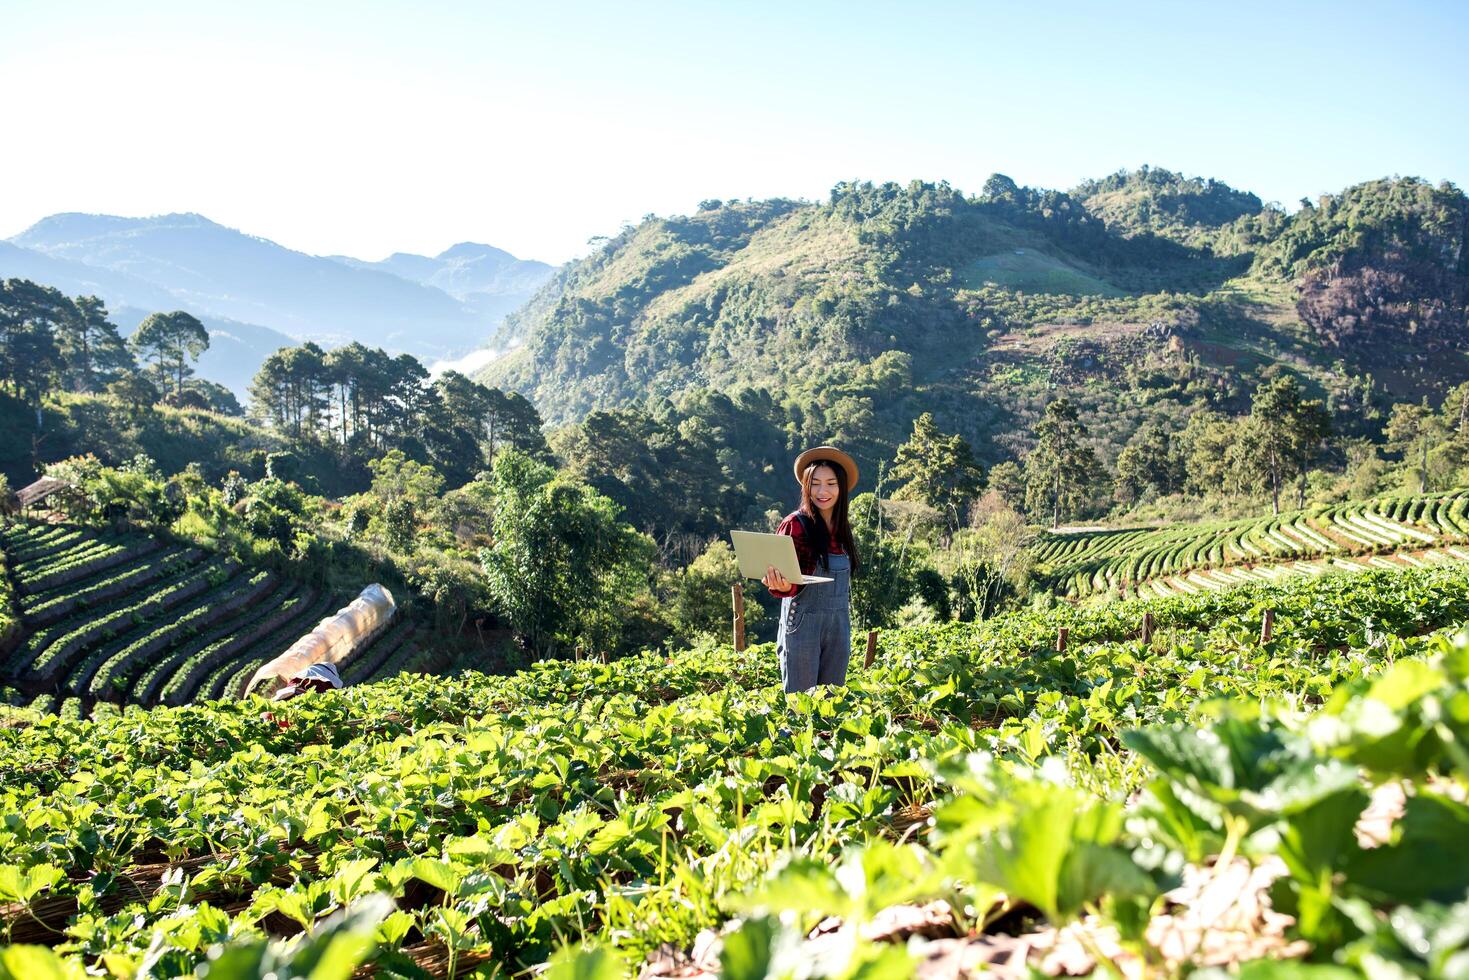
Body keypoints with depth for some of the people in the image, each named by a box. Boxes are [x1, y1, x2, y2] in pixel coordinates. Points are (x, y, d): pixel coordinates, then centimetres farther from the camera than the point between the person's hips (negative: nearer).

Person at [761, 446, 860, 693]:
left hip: (839, 626, 6)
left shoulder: (841, 527, 8)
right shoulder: (795, 524, -9)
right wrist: (782, 586, -34)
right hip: (804, 624, -6)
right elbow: (788, 582, -11)